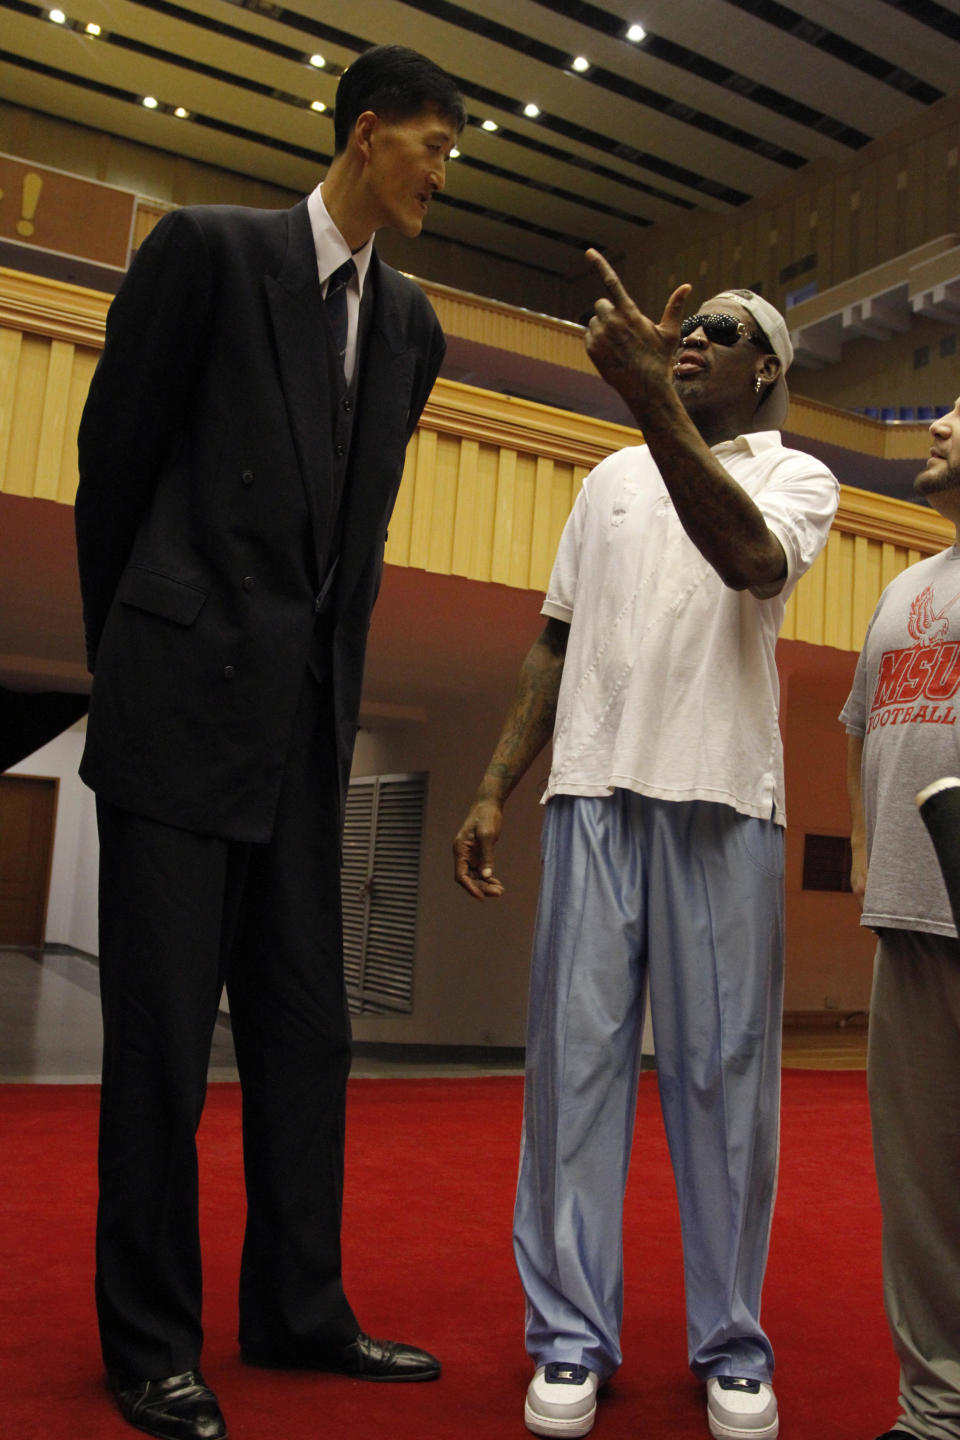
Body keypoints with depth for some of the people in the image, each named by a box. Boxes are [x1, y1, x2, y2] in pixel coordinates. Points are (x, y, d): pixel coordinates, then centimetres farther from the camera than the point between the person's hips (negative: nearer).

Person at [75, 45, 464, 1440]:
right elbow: (113, 450, 3)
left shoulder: (409, 320, 14)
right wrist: (124, 644, 8)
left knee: (305, 1025, 10)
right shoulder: (210, 246, -1)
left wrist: (335, 671, 13)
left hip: (307, 712, 6)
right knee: (163, 1029, 0)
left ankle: (297, 1309, 24)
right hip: (184, 697, -5)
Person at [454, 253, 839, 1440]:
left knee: (723, 1066, 0)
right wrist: (493, 789, 8)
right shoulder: (610, 480, 20)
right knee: (576, 1052, -1)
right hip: (595, 786, 3)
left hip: (722, 798, -2)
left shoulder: (796, 476, 9)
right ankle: (571, 1340, 9)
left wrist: (651, 400, -24)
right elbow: (554, 644, 17)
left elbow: (751, 560, -16)